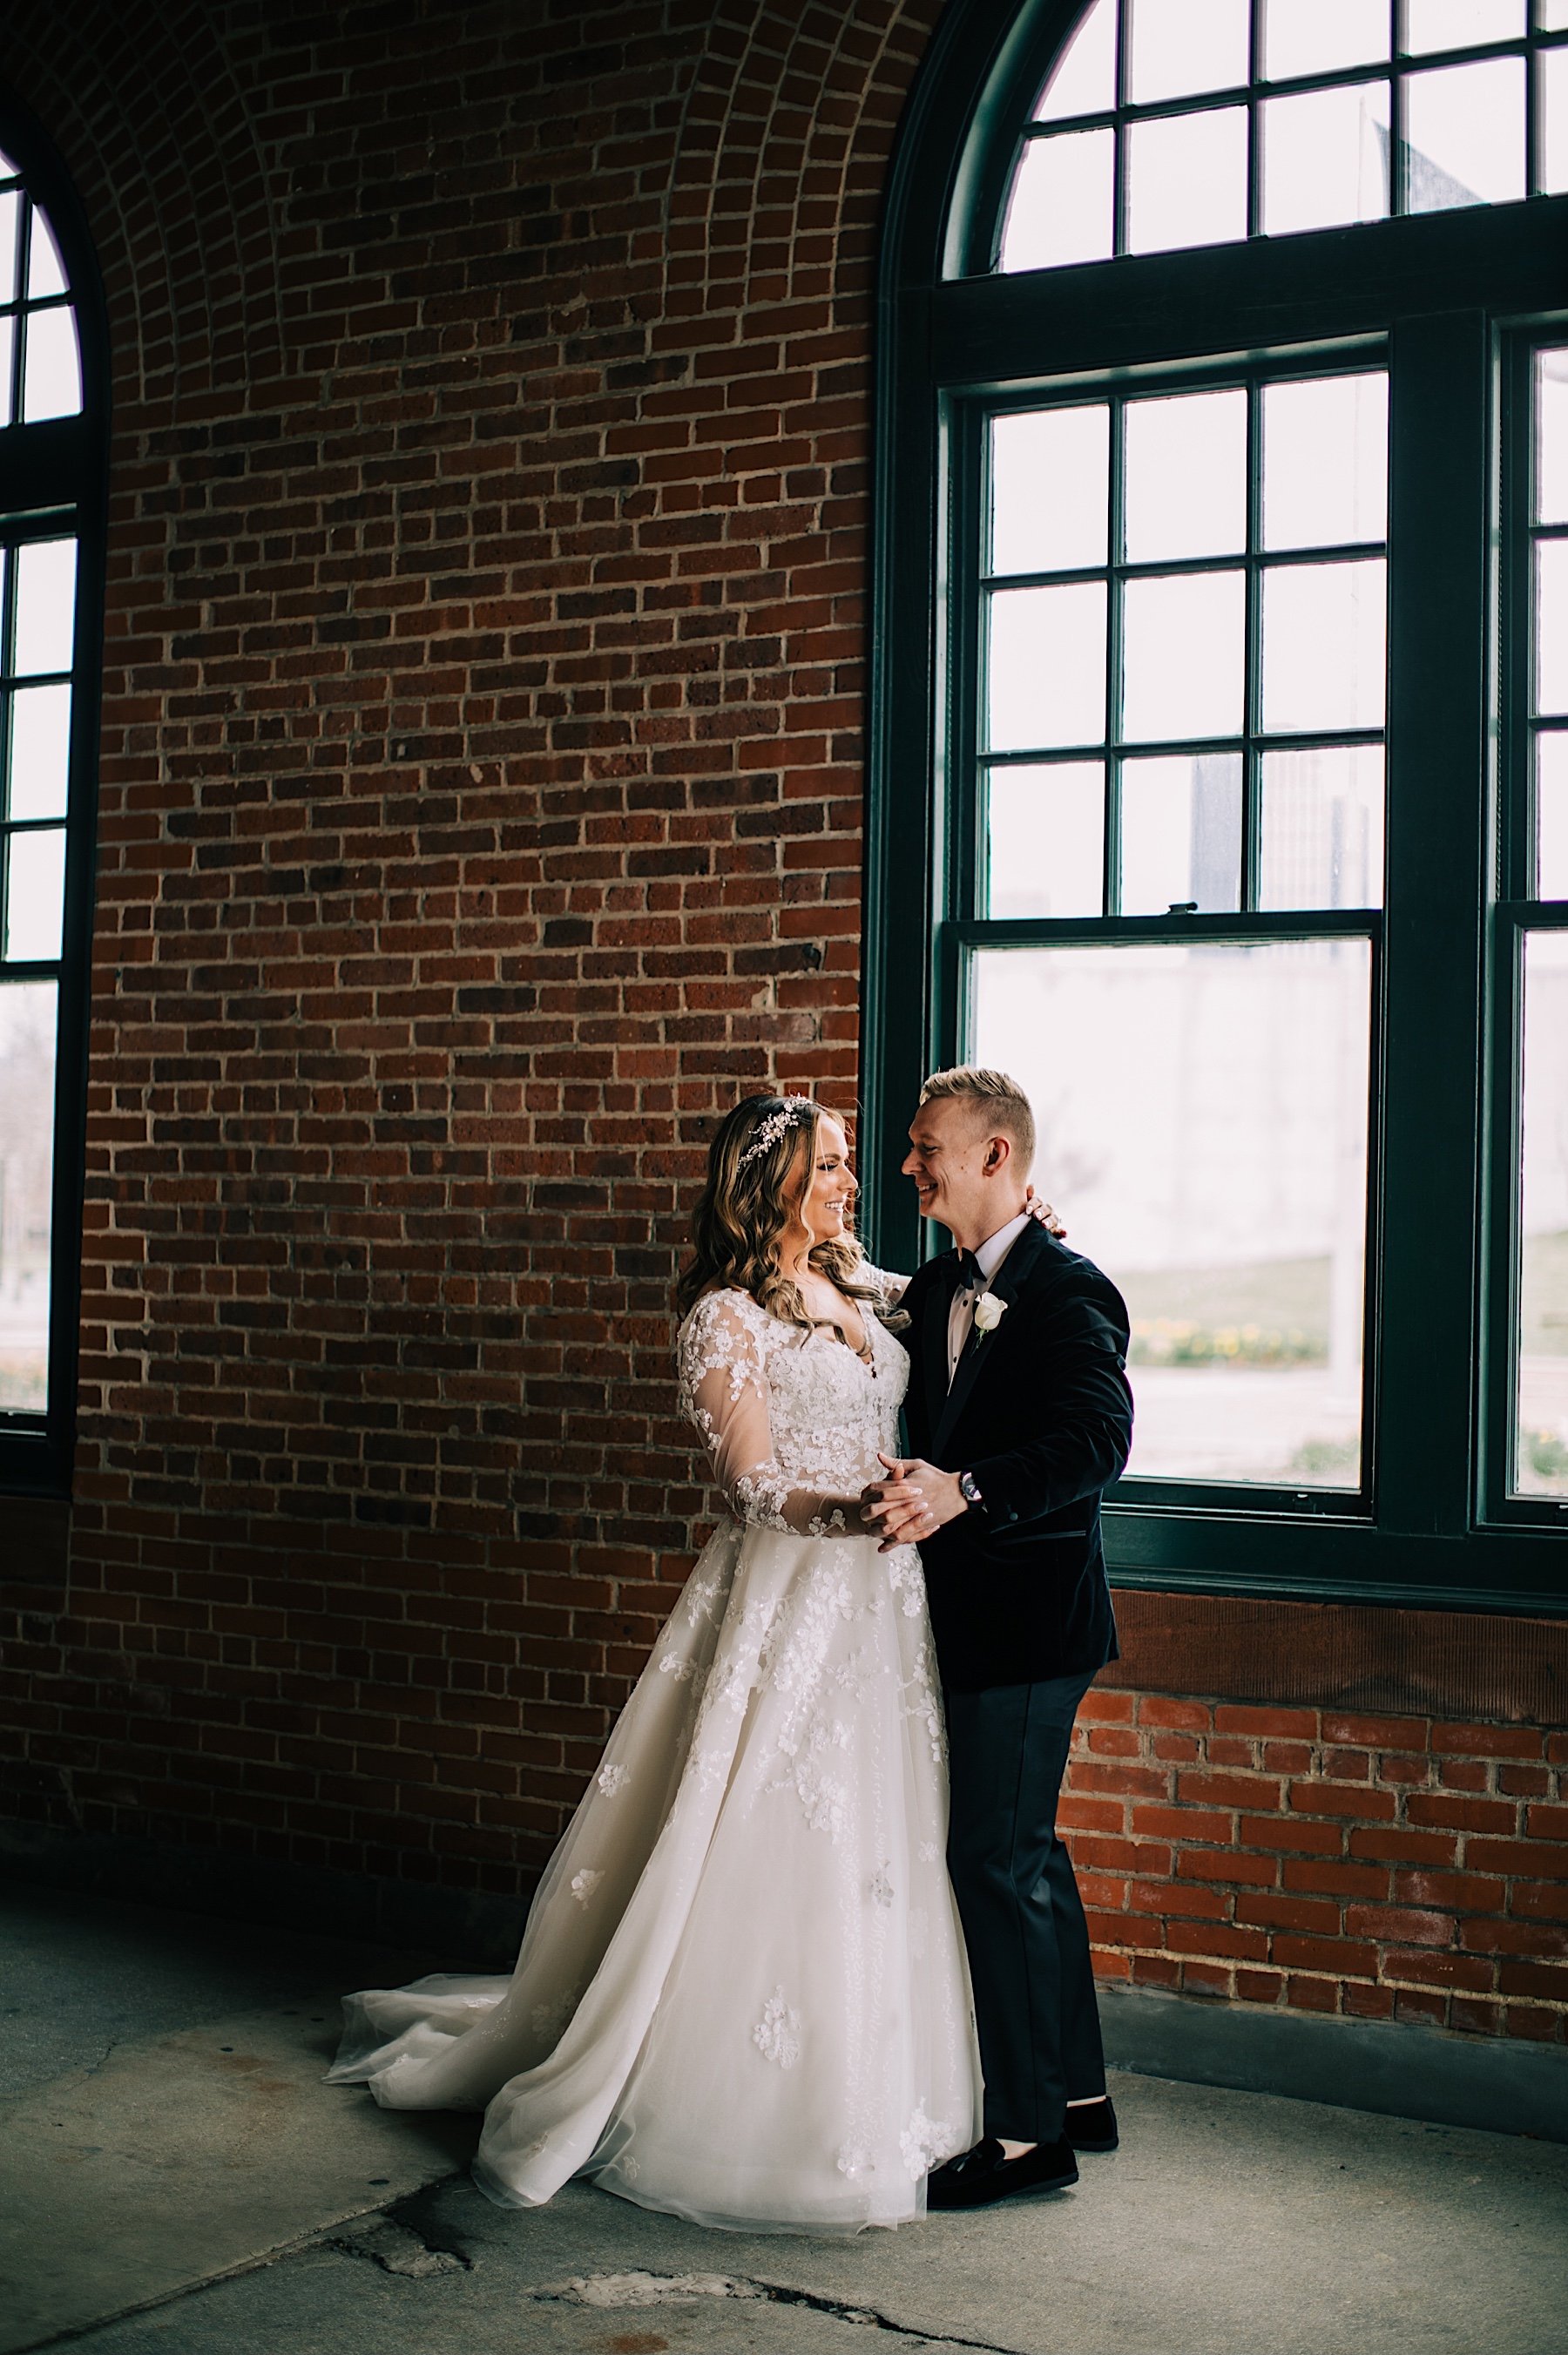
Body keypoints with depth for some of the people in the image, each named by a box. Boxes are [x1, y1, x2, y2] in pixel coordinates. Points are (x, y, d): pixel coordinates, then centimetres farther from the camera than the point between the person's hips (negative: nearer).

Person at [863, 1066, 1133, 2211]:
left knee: (994, 1857, -6)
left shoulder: (1070, 1291, -14)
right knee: (1024, 1852, 17)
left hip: (1030, 1612, -9)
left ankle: (1029, 2135, 5)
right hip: (965, 1610, 9)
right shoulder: (932, 1289, 12)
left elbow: (1098, 1442, -26)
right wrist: (903, 1489, 0)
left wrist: (961, 1490, -35)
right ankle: (1079, 2094, 30)